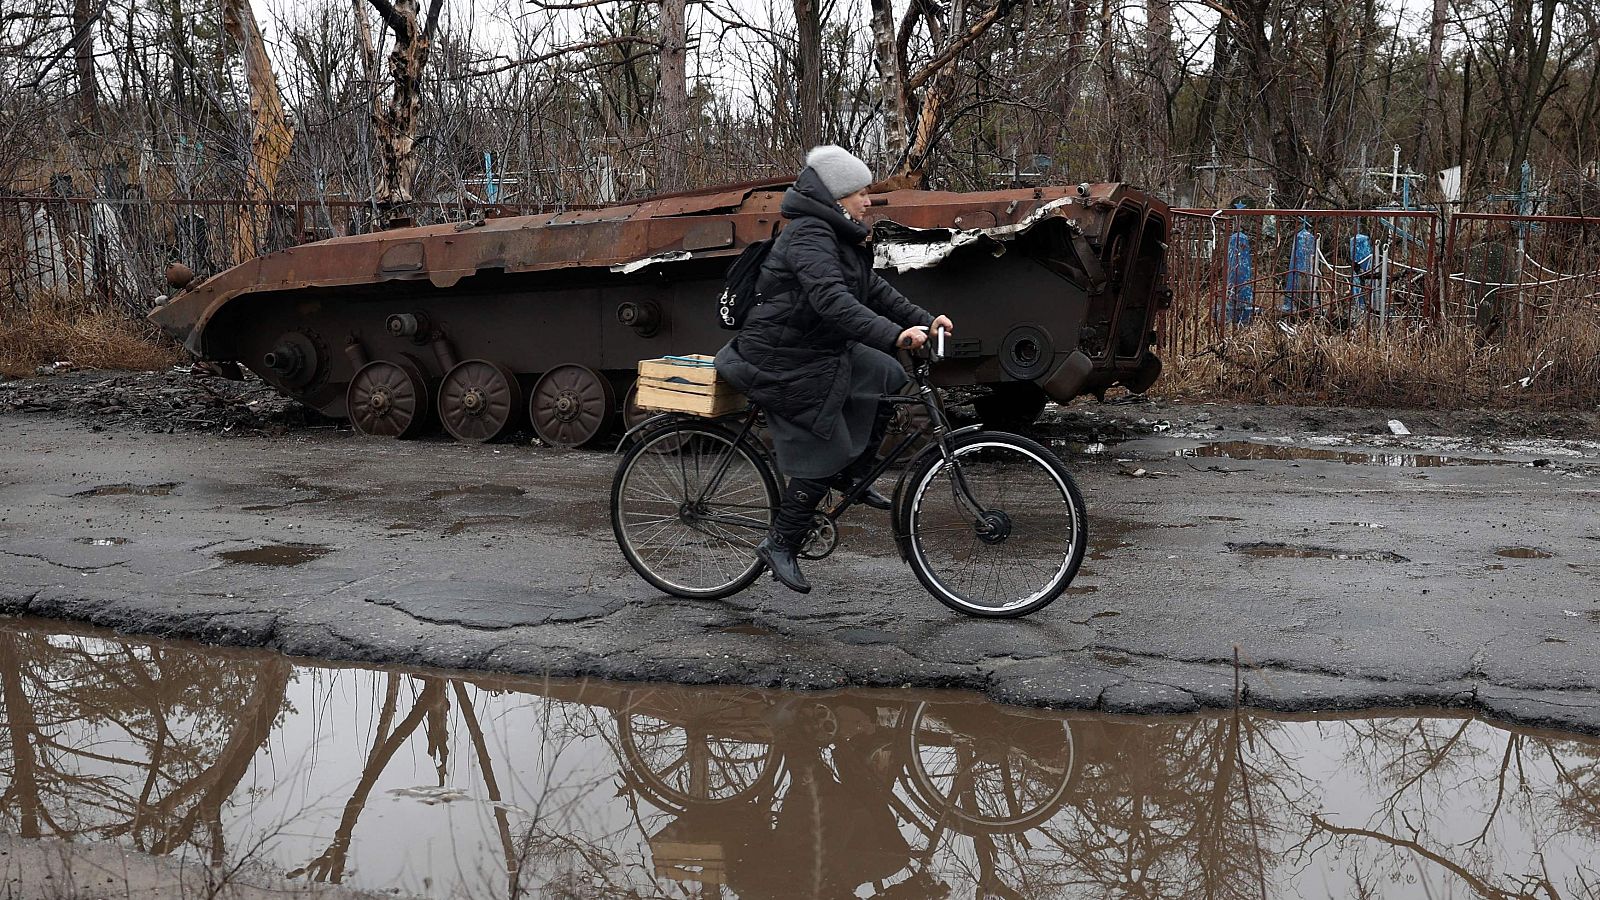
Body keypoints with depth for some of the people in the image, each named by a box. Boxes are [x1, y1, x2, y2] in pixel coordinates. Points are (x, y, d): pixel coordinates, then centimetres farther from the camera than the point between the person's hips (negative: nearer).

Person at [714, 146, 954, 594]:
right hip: (783, 363, -10)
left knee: (889, 378, 8)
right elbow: (832, 300, -35)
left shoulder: (837, 236, 12)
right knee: (823, 453, -5)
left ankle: (853, 477, 17)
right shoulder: (808, 235, -21)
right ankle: (780, 545, 8)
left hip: (822, 349, 10)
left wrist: (925, 320, 5)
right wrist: (894, 335, -43)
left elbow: (874, 290, 15)